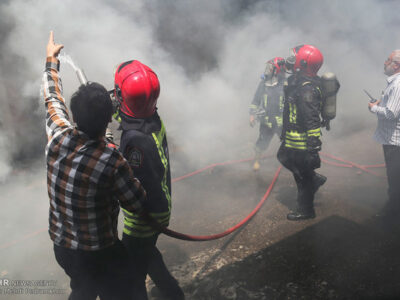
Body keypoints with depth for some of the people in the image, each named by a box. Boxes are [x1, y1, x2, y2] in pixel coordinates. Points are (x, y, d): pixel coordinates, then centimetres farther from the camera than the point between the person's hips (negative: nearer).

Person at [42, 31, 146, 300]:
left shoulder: (58, 137, -16)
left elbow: (53, 98, 5)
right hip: (100, 255, -6)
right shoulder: (112, 162, -32)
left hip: (61, 247, 6)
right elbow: (138, 204, -16)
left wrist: (51, 60, 20)